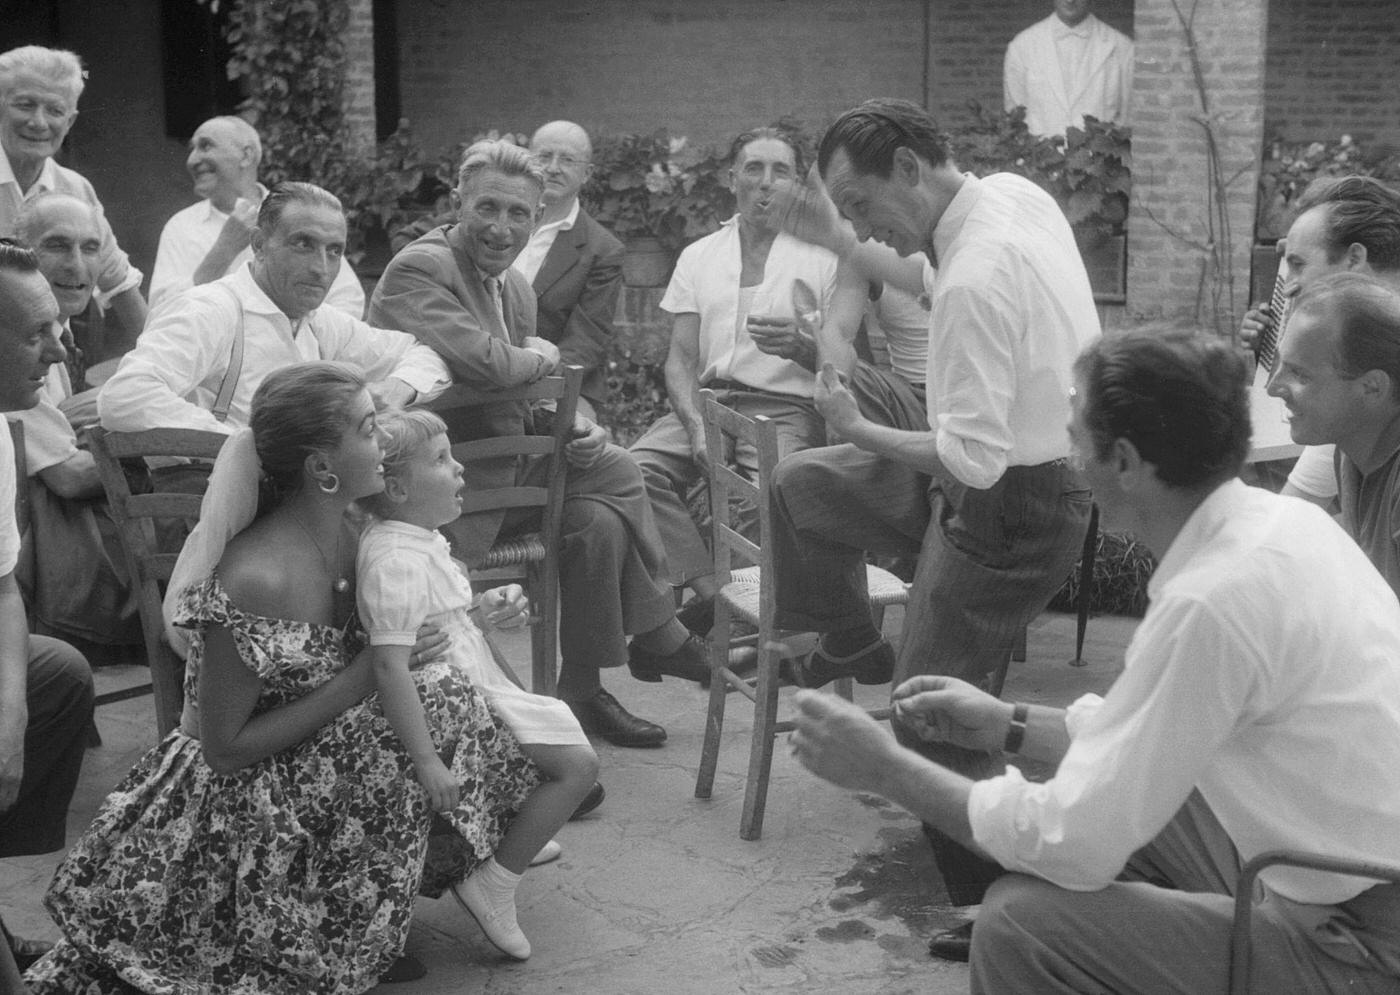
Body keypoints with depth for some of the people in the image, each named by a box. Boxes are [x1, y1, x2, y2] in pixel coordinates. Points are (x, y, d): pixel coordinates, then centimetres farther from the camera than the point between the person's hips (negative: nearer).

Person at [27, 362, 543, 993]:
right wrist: (364, 678, -23)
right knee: (437, 697, -21)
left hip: (309, 771, 8)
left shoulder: (344, 535, -5)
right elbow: (224, 749, -22)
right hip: (231, 811, -8)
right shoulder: (255, 582, -29)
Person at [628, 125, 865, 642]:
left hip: (789, 406, -3)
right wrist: (696, 424, -8)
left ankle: (704, 615, -20)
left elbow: (839, 357, -1)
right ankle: (715, 595, -28)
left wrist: (798, 345, -26)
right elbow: (680, 357, 13)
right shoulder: (699, 256, 18)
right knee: (637, 469, -27)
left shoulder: (829, 254, 7)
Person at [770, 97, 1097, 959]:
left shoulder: (978, 279, -31)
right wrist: (842, 245, 20)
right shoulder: (1014, 191, -2)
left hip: (1008, 513, -9)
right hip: (1032, 474, 10)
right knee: (802, 485, 17)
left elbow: (973, 458, -29)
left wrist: (859, 429, -16)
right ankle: (852, 649, 35)